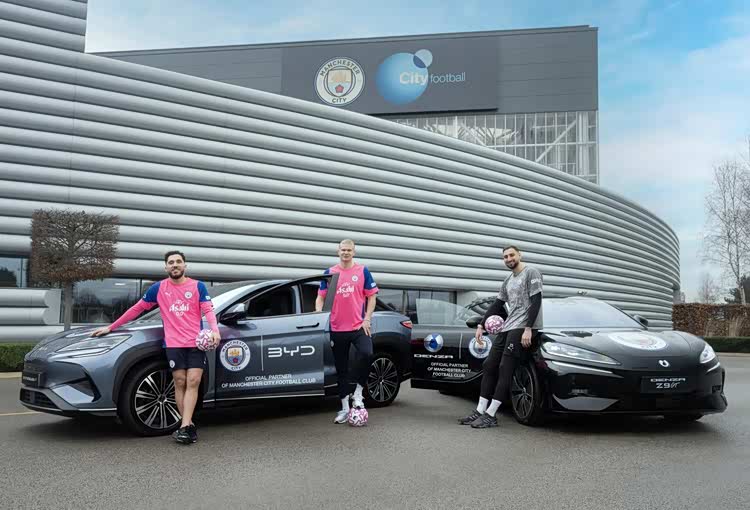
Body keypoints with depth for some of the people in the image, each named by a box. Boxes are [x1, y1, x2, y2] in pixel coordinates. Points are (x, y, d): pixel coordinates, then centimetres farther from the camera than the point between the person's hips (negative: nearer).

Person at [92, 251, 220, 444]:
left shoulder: (198, 286, 6)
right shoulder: (158, 288, 9)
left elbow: (208, 310, -2)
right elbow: (137, 308, 15)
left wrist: (214, 330, -23)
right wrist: (111, 327, 16)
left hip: (196, 343, 0)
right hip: (173, 344, 1)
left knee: (193, 382, -9)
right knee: (180, 383, -4)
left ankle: (184, 427, -12)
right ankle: (189, 426, 0)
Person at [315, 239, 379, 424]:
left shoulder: (363, 271, 4)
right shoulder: (330, 273, 8)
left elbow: (371, 296, 5)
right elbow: (321, 297, 10)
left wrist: (367, 319, -5)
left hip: (359, 326, -2)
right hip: (337, 329, 2)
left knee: (367, 353, -27)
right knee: (341, 369, 8)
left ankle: (358, 393, -4)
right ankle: (344, 408, 20)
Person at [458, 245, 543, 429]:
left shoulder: (531, 272, -3)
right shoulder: (508, 281, 22)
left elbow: (536, 302, -12)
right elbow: (496, 305, 24)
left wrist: (528, 329, -20)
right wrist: (481, 325, 17)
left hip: (523, 328, -9)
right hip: (507, 328, 9)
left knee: (505, 369, -13)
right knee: (489, 366, 4)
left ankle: (490, 415, -12)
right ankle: (480, 411, 7)